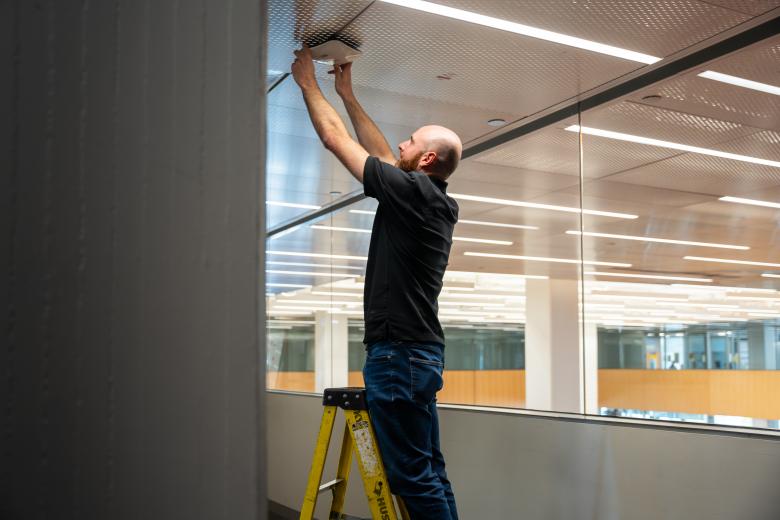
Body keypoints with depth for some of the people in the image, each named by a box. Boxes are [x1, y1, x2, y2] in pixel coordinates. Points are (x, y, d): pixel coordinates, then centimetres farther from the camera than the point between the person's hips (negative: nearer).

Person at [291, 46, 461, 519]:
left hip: (398, 353, -10)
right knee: (429, 475, 13)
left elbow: (336, 139, -3)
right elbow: (380, 153, 26)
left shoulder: (412, 190, -11)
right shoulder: (433, 200, 13)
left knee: (413, 477, -6)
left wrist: (308, 83, 11)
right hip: (421, 352, 10)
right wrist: (347, 94, 31)